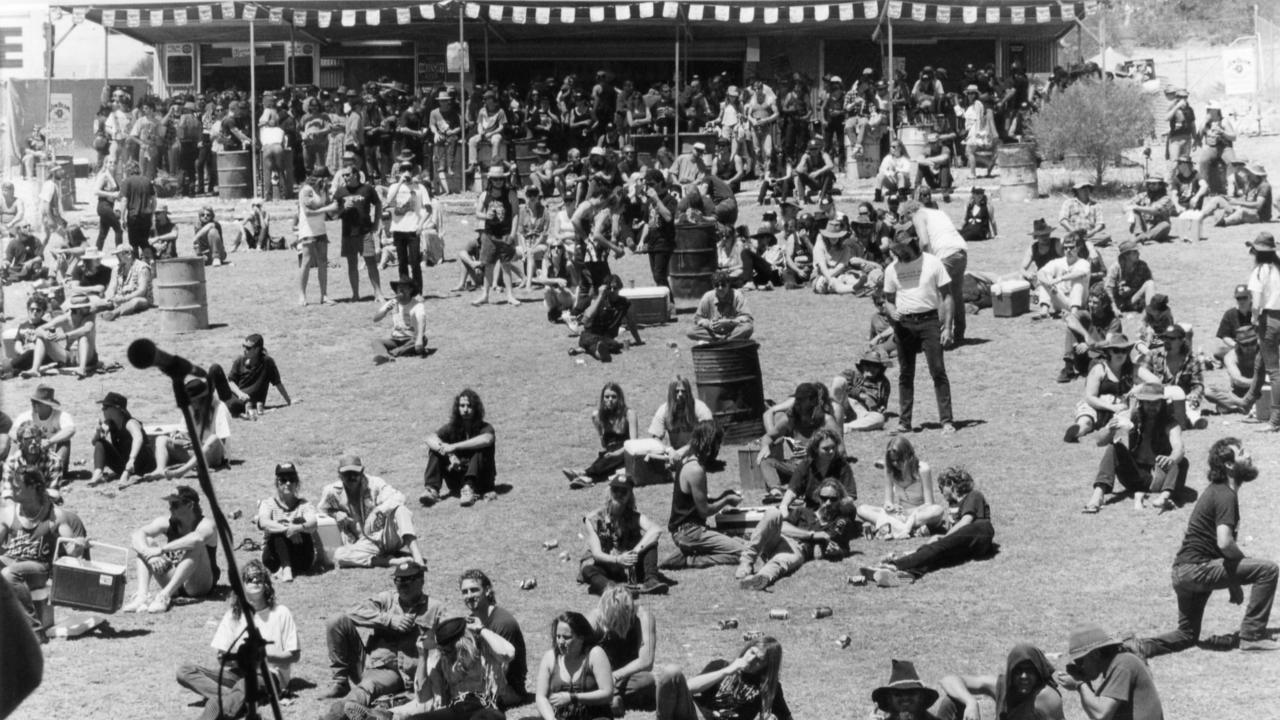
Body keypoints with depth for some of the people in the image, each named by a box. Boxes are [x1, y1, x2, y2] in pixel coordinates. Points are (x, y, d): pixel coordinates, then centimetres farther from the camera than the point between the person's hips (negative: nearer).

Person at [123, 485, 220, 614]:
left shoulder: (206, 525, -15)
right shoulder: (167, 522, -1)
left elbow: (197, 538, -40)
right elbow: (136, 535, -14)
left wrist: (161, 549, -40)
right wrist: (148, 552, -34)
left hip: (199, 585, -4)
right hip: (171, 581, 4)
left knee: (196, 546, -31)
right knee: (147, 542, -11)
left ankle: (164, 596, -40)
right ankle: (141, 595, -29)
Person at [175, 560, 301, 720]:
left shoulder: (281, 613, 2)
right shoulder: (233, 614, 12)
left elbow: (294, 655, 0)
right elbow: (222, 658, 9)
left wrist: (265, 655, -16)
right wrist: (234, 658, -15)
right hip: (238, 672, 5)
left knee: (244, 685, -42)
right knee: (184, 671, -16)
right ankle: (236, 700, -34)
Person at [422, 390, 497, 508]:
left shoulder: (485, 428, -8)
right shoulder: (452, 427, 1)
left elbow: (486, 439, -34)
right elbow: (430, 438, -17)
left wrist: (454, 447, -36)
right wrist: (449, 454, -36)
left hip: (478, 479, -3)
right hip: (456, 481, 3)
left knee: (483, 448, -27)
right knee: (434, 447, -12)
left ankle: (469, 488, -40)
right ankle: (432, 489, -29)